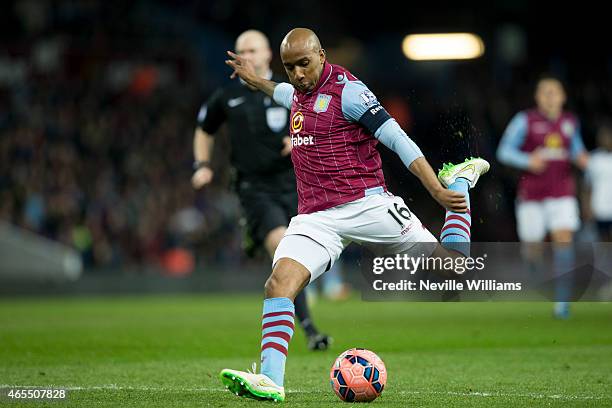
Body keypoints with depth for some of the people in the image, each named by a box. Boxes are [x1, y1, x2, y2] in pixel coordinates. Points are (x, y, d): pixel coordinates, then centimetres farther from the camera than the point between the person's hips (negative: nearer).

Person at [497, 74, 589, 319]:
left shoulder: (571, 121, 7)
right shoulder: (525, 120, -4)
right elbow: (504, 152, -5)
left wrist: (581, 158, 2)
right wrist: (528, 161, -22)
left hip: (562, 193, 2)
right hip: (532, 195, -2)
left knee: (564, 239, -15)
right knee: (532, 246, 3)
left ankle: (562, 299, -15)